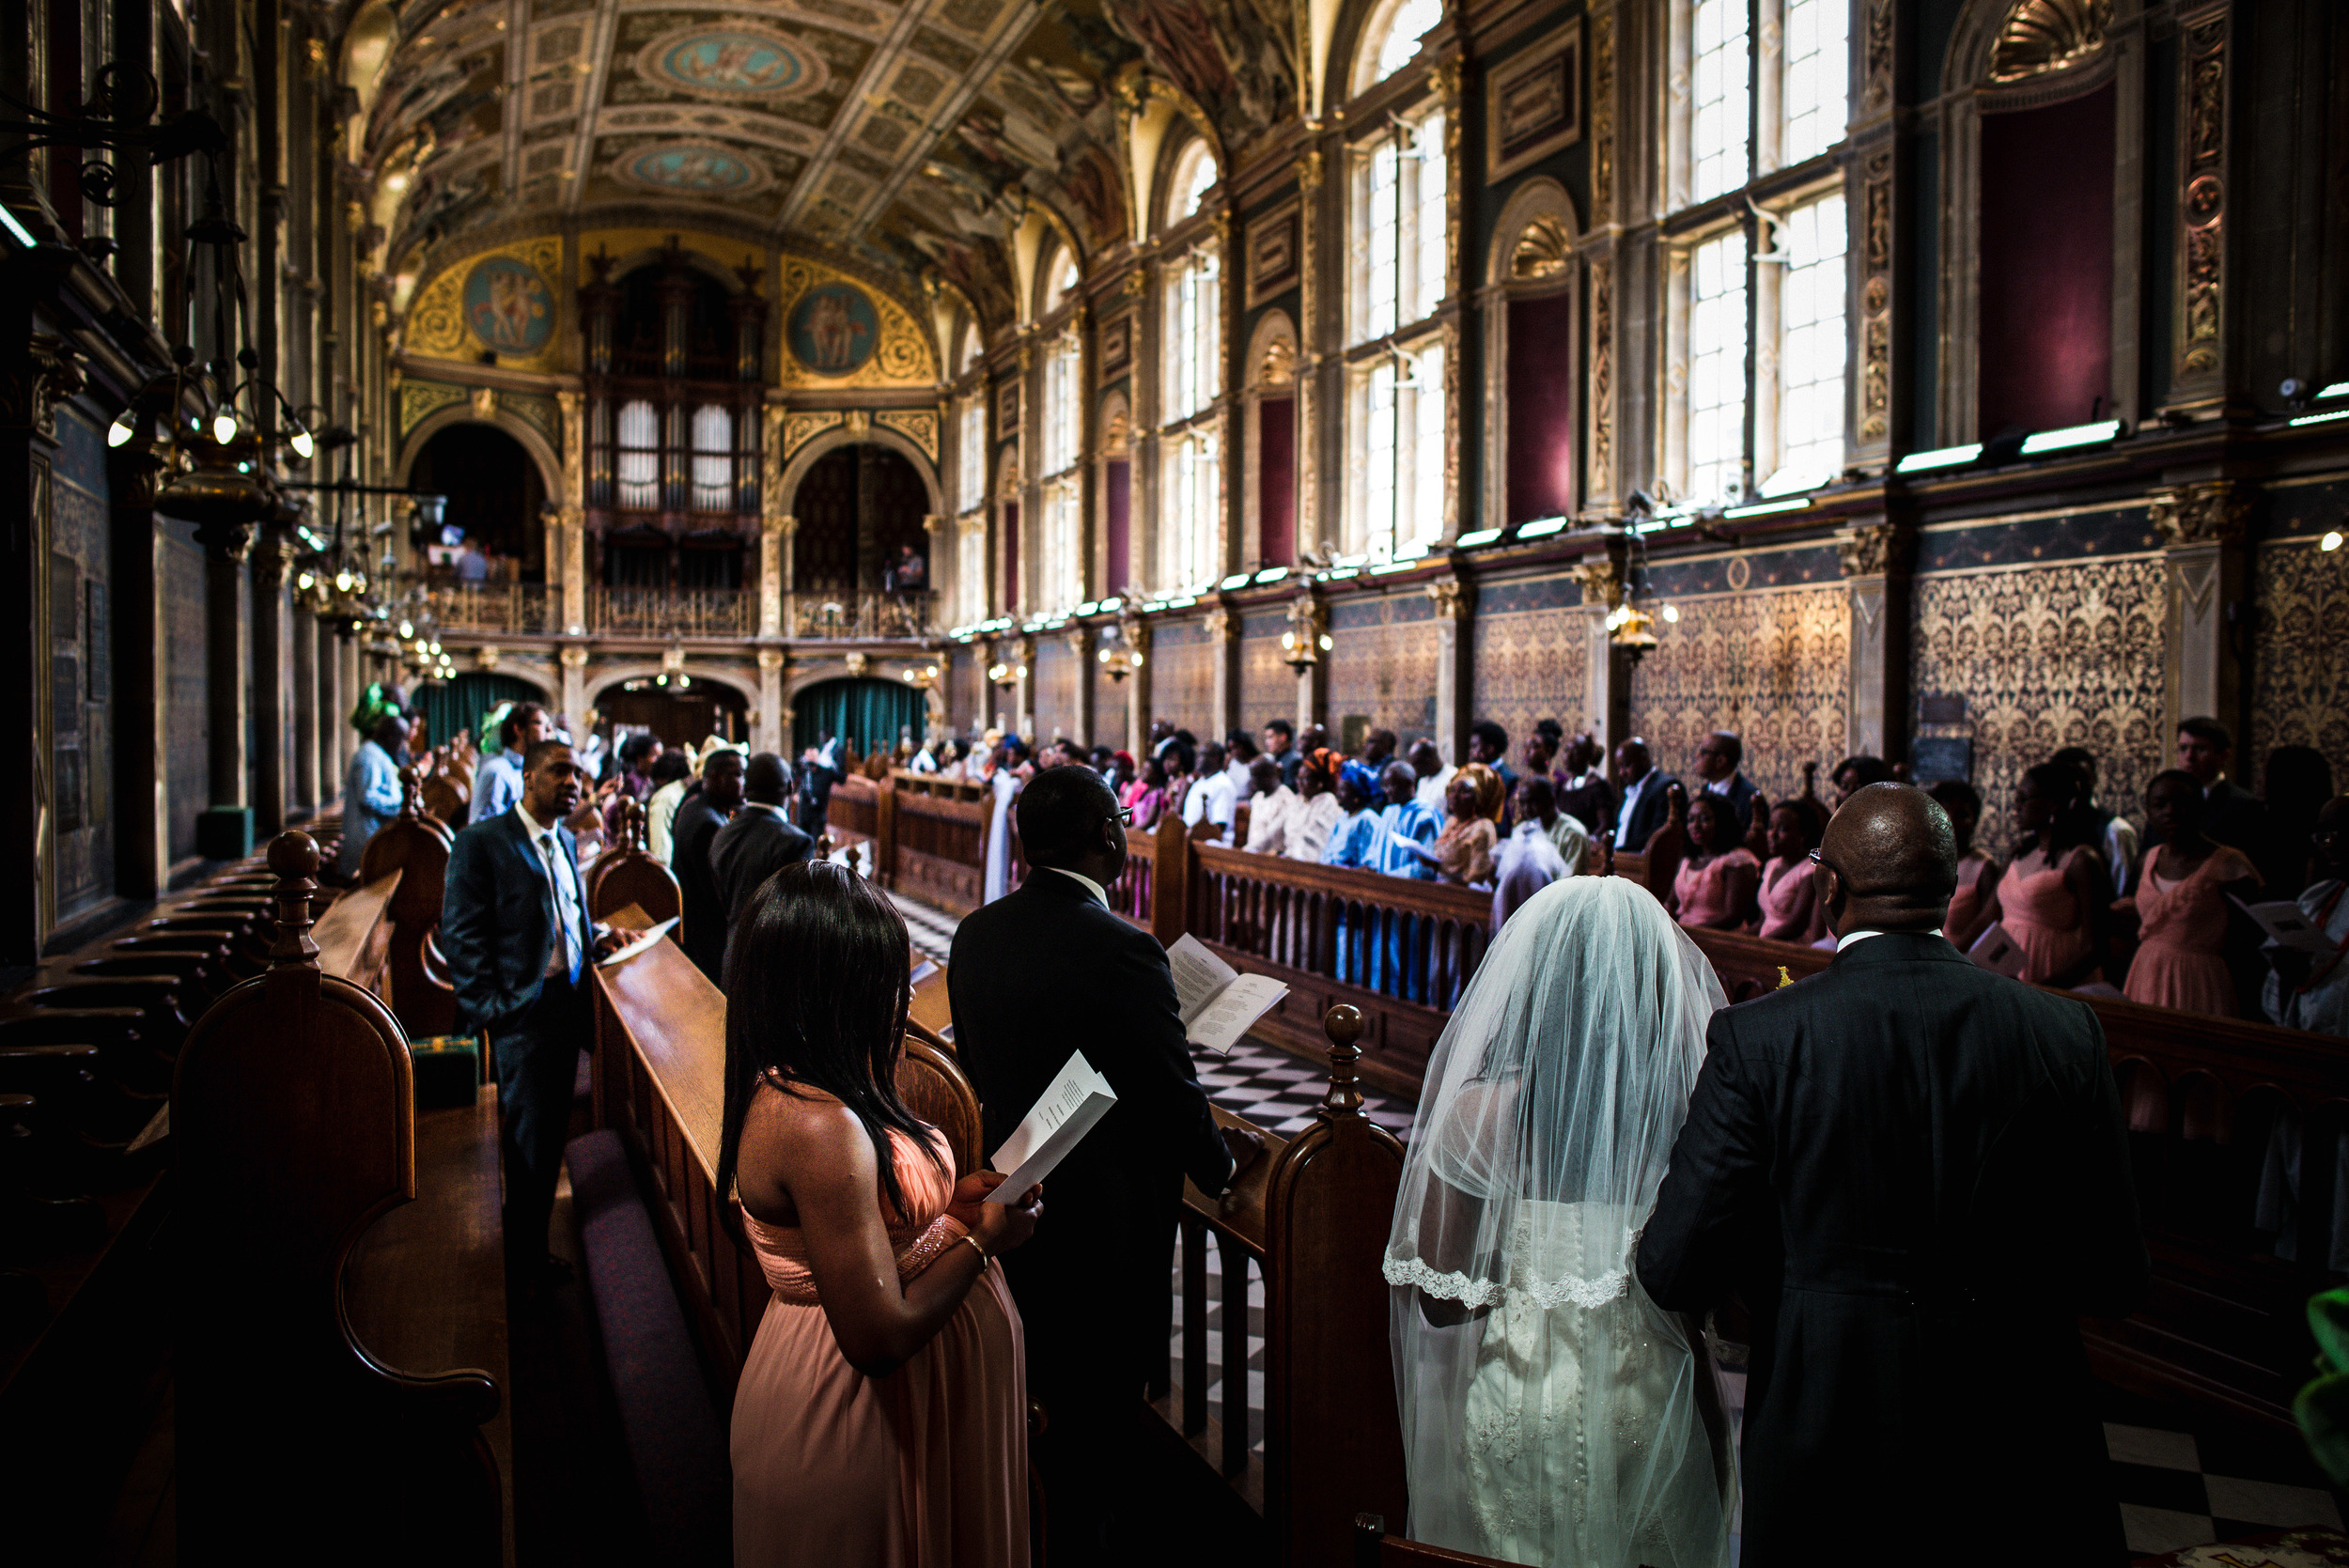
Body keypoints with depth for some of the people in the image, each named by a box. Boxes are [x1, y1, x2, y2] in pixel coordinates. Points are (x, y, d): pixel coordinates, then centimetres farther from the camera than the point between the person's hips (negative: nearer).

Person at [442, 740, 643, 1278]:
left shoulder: (567, 843, 16)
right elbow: (461, 936, -12)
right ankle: (525, 1260, 14)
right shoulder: (480, 844, -9)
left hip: (567, 1006, 7)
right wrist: (489, 1010, -16)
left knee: (552, 1132, 13)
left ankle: (533, 1245, 25)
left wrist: (598, 937, 7)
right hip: (521, 1011, -7)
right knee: (529, 1138, 0)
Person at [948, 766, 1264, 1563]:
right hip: (1104, 1218, -7)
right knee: (1096, 1401, 13)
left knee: (1048, 1384, 26)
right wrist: (1223, 1162, 2)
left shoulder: (975, 934, -4)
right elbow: (1175, 1096, -17)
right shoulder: (1122, 952, -26)